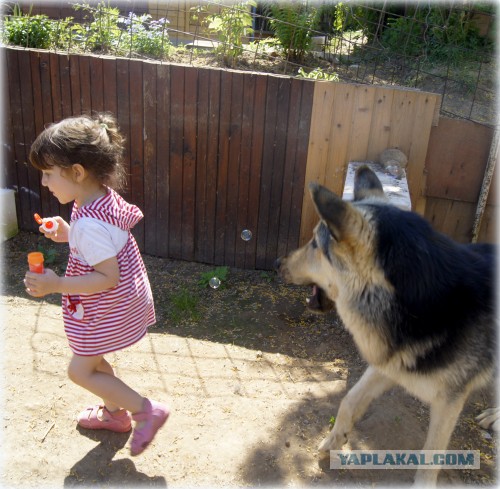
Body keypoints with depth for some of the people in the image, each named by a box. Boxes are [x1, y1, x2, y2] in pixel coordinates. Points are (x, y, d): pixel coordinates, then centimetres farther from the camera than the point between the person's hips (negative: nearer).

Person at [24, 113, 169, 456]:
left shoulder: (89, 224, -32)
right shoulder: (106, 196, -3)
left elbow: (108, 277, -30)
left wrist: (57, 285, -31)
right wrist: (68, 235, 1)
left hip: (110, 311, -9)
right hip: (118, 303, 9)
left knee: (81, 371, 6)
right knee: (91, 357, 24)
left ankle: (147, 411, 14)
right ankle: (114, 413, 44)